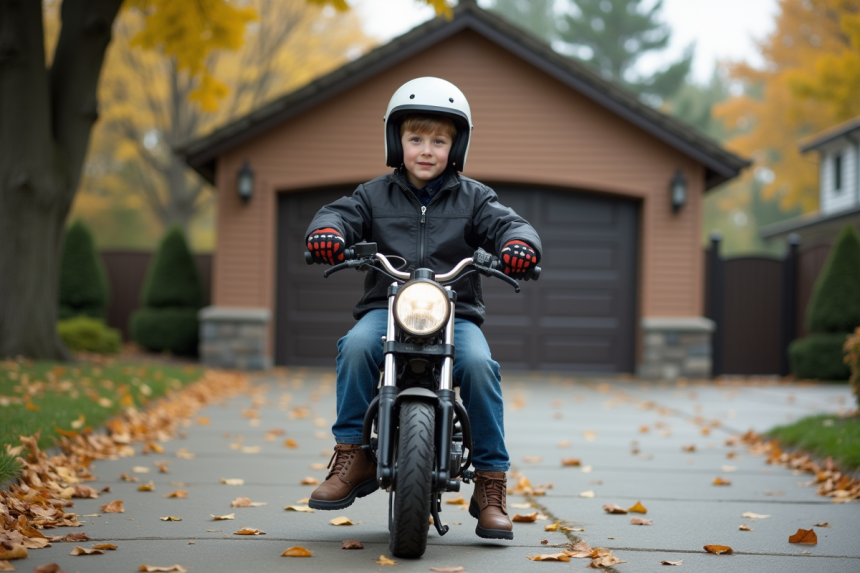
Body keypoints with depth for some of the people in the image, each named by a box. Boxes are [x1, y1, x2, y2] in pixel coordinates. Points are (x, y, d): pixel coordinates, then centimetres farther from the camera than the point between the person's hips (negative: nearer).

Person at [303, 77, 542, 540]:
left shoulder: (472, 198, 12)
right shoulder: (375, 195, 13)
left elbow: (505, 223, -2)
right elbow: (342, 213, -2)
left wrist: (519, 243, -27)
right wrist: (327, 232, -27)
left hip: (455, 313, 0)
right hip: (386, 308, 0)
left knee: (478, 364, -29)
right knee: (356, 346, -32)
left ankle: (491, 486, -17)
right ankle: (353, 457, -19)